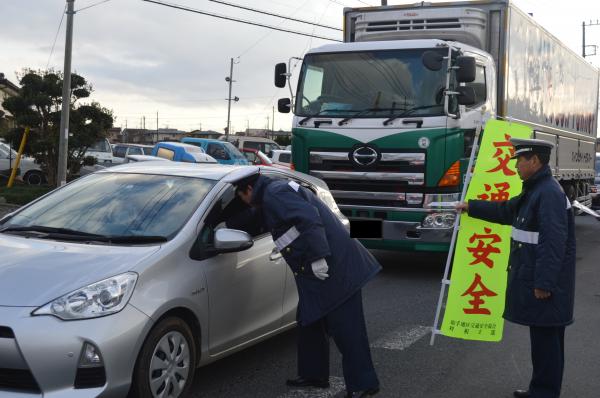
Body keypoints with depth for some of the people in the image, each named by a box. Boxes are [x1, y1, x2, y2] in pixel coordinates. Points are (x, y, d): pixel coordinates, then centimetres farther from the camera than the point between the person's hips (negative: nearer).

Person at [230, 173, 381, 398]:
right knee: (309, 322, 19)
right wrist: (227, 223, 46)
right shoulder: (272, 196, 23)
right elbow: (254, 220, 42)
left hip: (332, 267, -11)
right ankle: (313, 375, 30)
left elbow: (309, 217, -24)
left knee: (345, 328, -7)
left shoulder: (274, 194, -10)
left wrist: (317, 256, -27)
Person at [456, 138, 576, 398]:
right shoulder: (535, 191, 15)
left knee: (546, 338, -3)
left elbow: (554, 243, -24)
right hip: (534, 278, 10)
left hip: (545, 282, -10)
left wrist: (544, 283, -25)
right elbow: (506, 211, 32)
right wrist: (472, 207, 36)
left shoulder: (550, 193, -18)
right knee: (542, 337, 16)